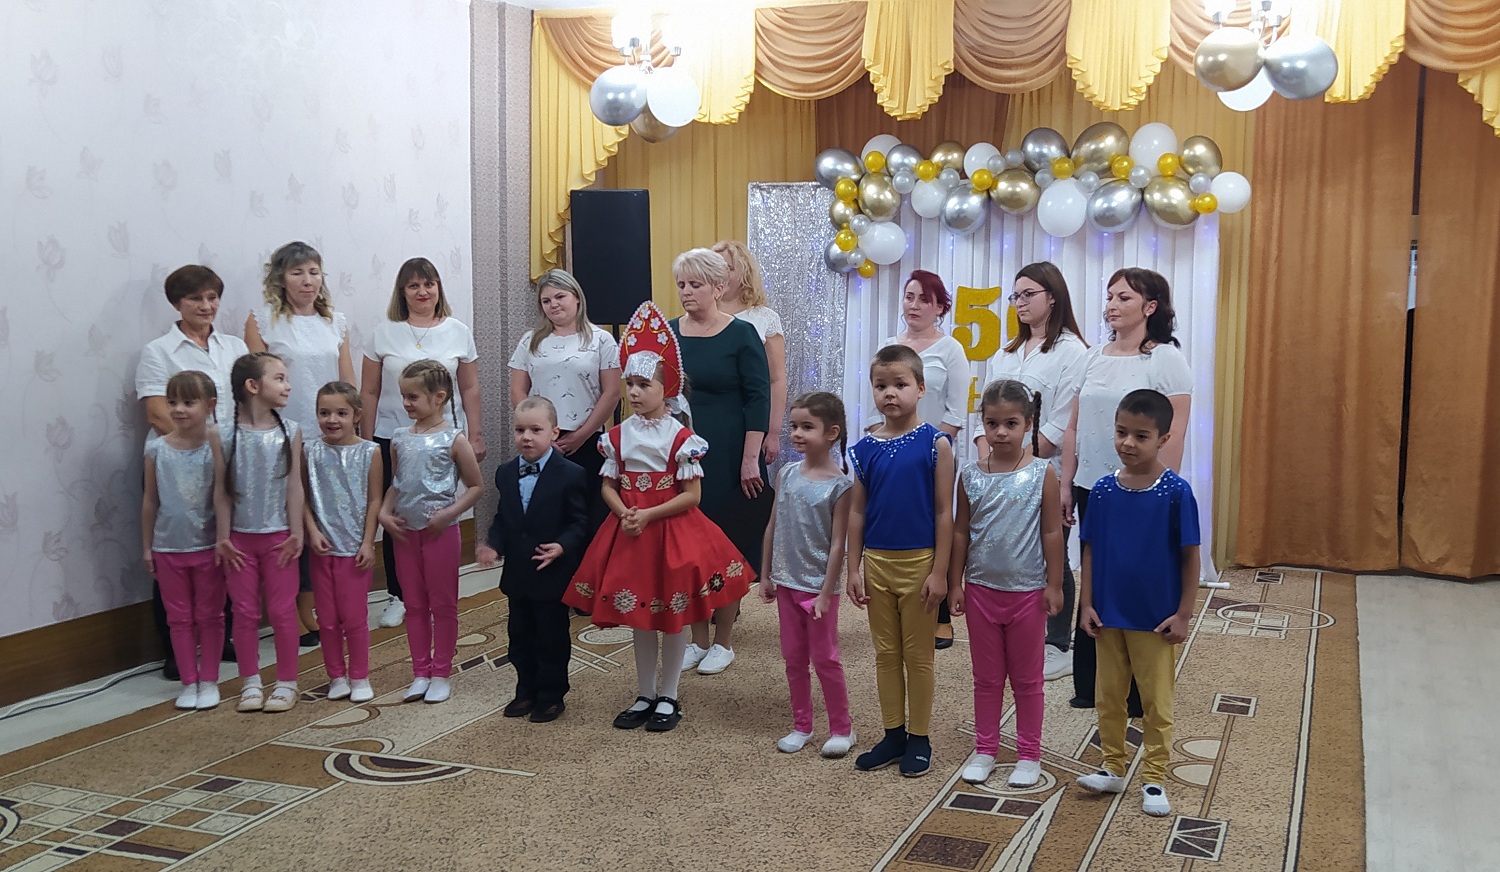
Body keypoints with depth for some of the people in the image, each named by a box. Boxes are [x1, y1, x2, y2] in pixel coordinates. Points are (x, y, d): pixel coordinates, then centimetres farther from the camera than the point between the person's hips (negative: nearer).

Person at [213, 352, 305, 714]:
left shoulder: (290, 432, -4)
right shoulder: (226, 435, -6)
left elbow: (294, 485, -3)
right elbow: (221, 490, -2)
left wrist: (296, 533, -5)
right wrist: (223, 537, -3)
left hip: (278, 536, 0)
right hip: (241, 537, 0)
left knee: (282, 610, 6)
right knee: (245, 612, 9)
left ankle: (286, 682, 17)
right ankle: (250, 682, 21)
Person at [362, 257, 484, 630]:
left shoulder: (459, 332, 5)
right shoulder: (384, 333, 3)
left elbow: (470, 390, 8)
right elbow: (369, 392, 5)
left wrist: (476, 436, 4)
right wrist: (366, 441, 2)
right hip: (392, 439, 0)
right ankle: (397, 596, 16)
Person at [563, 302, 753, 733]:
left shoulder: (680, 437, -10)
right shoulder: (618, 435, 3)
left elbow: (691, 495, -12)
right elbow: (609, 487, 6)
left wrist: (648, 515, -18)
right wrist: (624, 513, -13)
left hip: (672, 533, -4)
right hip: (628, 534, 4)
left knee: (673, 616, 6)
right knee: (638, 616, 13)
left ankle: (668, 697, 20)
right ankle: (644, 695, 27)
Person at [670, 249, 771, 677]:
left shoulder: (741, 334, -7)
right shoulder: (668, 332, 5)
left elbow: (758, 399, -9)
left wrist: (751, 459, -14)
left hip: (727, 459, -4)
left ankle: (723, 642, 17)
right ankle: (698, 638, 22)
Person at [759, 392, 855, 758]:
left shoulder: (840, 485, -14)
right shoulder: (787, 474, 0)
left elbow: (838, 543, -14)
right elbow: (773, 527, 7)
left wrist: (826, 593, -14)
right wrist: (766, 575, 9)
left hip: (818, 586, -5)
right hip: (787, 582, 5)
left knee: (825, 658, 5)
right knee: (793, 658, 14)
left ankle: (842, 728, 21)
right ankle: (802, 725, 28)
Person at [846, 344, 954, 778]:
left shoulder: (934, 443, -9)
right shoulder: (865, 448, 2)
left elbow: (943, 512, -8)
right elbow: (857, 511, 5)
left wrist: (939, 571, -10)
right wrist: (854, 569, 3)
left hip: (919, 562, -4)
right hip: (876, 561, 4)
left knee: (918, 654, 8)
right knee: (885, 653, 13)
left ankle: (919, 738, 20)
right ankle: (893, 734, 26)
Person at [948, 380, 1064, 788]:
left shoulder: (1042, 474, -8)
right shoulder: (970, 475, -2)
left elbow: (1052, 532, -5)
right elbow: (961, 532, 3)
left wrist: (1054, 585, -6)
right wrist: (955, 583, 3)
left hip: (1027, 590, -2)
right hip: (981, 589, 2)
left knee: (1027, 678, 11)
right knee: (986, 676, 14)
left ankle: (1028, 754, 23)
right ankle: (985, 748, 26)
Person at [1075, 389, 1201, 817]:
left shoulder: (1175, 492, -13)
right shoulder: (1102, 491, -4)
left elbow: (1190, 556, -9)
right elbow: (1090, 551, 3)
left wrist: (1183, 614, -9)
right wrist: (1086, 604, 0)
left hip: (1156, 619, -3)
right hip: (1108, 615, 3)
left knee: (1156, 701, 9)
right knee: (1109, 696, 14)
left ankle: (1154, 778, 22)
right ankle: (1113, 768, 30)